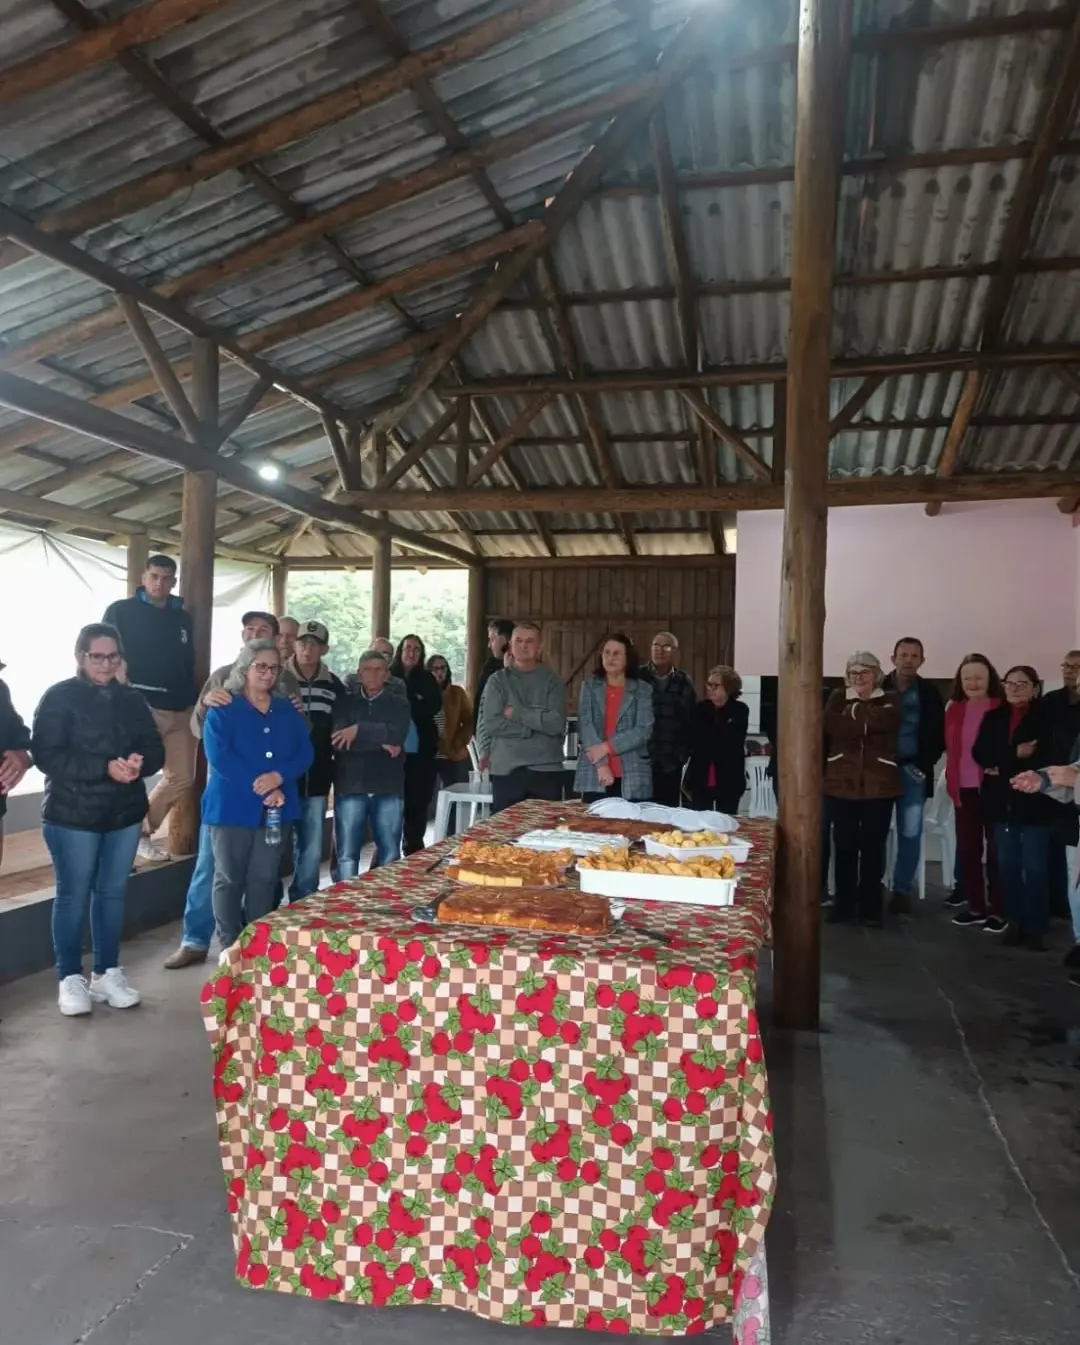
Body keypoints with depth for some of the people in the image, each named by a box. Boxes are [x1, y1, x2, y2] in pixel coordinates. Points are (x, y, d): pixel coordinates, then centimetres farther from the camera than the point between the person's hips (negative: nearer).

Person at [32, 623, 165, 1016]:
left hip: (125, 812, 4)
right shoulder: (59, 697, -5)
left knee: (113, 893, 11)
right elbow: (46, 755, -14)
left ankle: (107, 973, 22)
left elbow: (156, 750, 6)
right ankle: (71, 978, 16)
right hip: (72, 814, -4)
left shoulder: (133, 699, 8)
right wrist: (105, 768, -24)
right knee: (73, 895, 4)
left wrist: (140, 763, -19)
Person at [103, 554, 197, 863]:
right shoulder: (121, 611, 1)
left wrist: (194, 702, 12)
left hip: (180, 710, 5)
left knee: (182, 778, 6)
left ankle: (141, 832, 23)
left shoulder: (183, 618, 15)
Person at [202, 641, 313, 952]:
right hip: (232, 807, -4)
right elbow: (218, 756, -15)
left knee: (264, 879, 9)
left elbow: (306, 752, 3)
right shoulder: (223, 709, -2)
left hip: (276, 809, 4)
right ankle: (230, 947, 14)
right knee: (229, 879, 4)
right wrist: (261, 789, -19)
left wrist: (279, 776, -17)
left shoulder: (288, 711, 11)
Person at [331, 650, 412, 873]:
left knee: (390, 853, 6)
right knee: (347, 854, 2)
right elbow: (339, 740, -8)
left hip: (389, 787, 1)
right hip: (351, 786, 0)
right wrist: (380, 743, -12)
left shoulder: (398, 703, 9)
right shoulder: (345, 702, 8)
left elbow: (397, 735, -11)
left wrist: (360, 730, -15)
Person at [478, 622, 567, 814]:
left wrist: (516, 712, -8)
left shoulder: (552, 681, 5)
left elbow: (556, 724, -9)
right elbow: (489, 724, -6)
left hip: (546, 770, 0)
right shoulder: (498, 680, 6)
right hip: (506, 770, 0)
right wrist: (531, 728, -9)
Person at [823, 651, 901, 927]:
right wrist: (866, 720, -13)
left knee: (873, 846, 4)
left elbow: (884, 722, -16)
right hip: (842, 783, 1)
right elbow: (831, 727, -11)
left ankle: (870, 906, 15)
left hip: (879, 785, -1)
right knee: (844, 845, 5)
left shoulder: (890, 700, 7)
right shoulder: (837, 698, 8)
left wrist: (853, 711, -6)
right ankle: (843, 903, 17)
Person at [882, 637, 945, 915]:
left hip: (912, 771, 0)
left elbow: (938, 736, 2)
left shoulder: (930, 694, 3)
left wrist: (922, 766, -7)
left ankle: (902, 890, 12)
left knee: (910, 834, 2)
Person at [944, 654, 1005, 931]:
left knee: (995, 849, 2)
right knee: (967, 849, 10)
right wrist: (952, 779, 9)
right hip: (963, 788, 5)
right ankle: (975, 906, 21)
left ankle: (997, 909, 11)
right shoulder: (953, 709, 10)